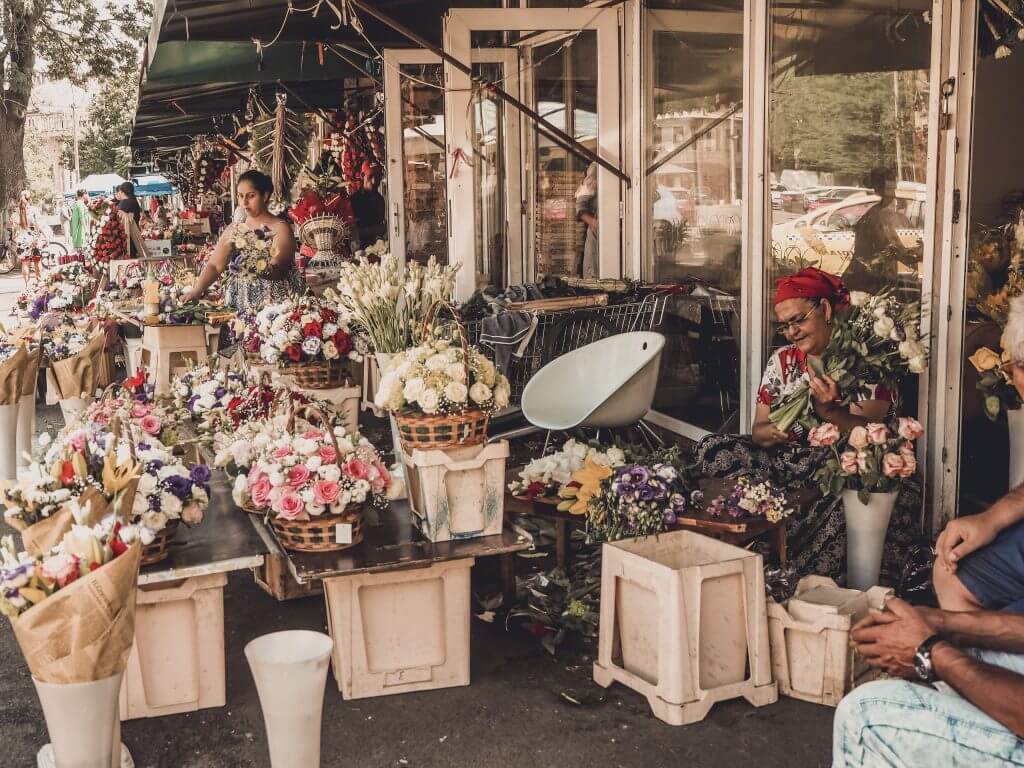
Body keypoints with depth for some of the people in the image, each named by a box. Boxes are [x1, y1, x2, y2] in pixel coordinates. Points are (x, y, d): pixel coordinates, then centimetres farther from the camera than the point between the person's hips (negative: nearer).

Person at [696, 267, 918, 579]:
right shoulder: (782, 360, 12)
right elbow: (758, 432, 6)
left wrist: (828, 410, -34)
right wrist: (777, 430, -19)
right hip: (791, 461, 5)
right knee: (712, 449, -17)